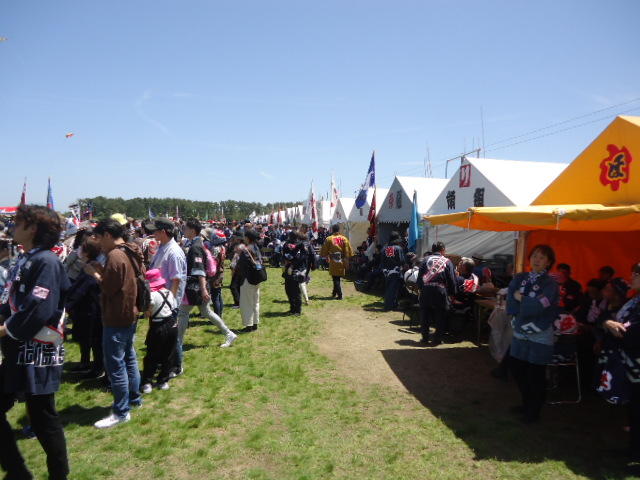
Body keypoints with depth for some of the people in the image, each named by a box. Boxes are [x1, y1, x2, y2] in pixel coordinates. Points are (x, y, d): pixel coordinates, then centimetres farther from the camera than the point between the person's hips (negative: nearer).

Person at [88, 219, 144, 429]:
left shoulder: (115, 256, -20)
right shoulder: (132, 254, 9)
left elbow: (108, 288, -20)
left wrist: (95, 273, -6)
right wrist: (103, 271, 8)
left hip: (116, 318, -10)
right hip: (130, 314, 10)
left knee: (115, 364, -2)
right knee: (129, 357, 19)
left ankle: (121, 412, 6)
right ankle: (134, 397, 32)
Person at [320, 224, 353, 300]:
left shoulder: (329, 239, -6)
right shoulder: (344, 239, -1)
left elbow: (324, 251, 0)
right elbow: (349, 251, 1)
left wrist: (327, 257, 18)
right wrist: (346, 260, 11)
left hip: (333, 263, -2)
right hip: (342, 262, 3)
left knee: (336, 279, 3)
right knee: (337, 278, 18)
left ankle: (339, 295, -1)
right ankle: (335, 292, 28)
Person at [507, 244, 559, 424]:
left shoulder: (551, 284, -11)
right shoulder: (519, 279, 2)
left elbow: (536, 307, -24)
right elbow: (511, 307, -6)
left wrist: (520, 298, -11)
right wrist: (530, 304, -17)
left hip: (540, 337, -5)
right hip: (520, 333, 5)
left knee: (535, 376, 7)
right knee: (517, 370, 15)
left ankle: (534, 412, 28)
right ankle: (527, 404, 38)